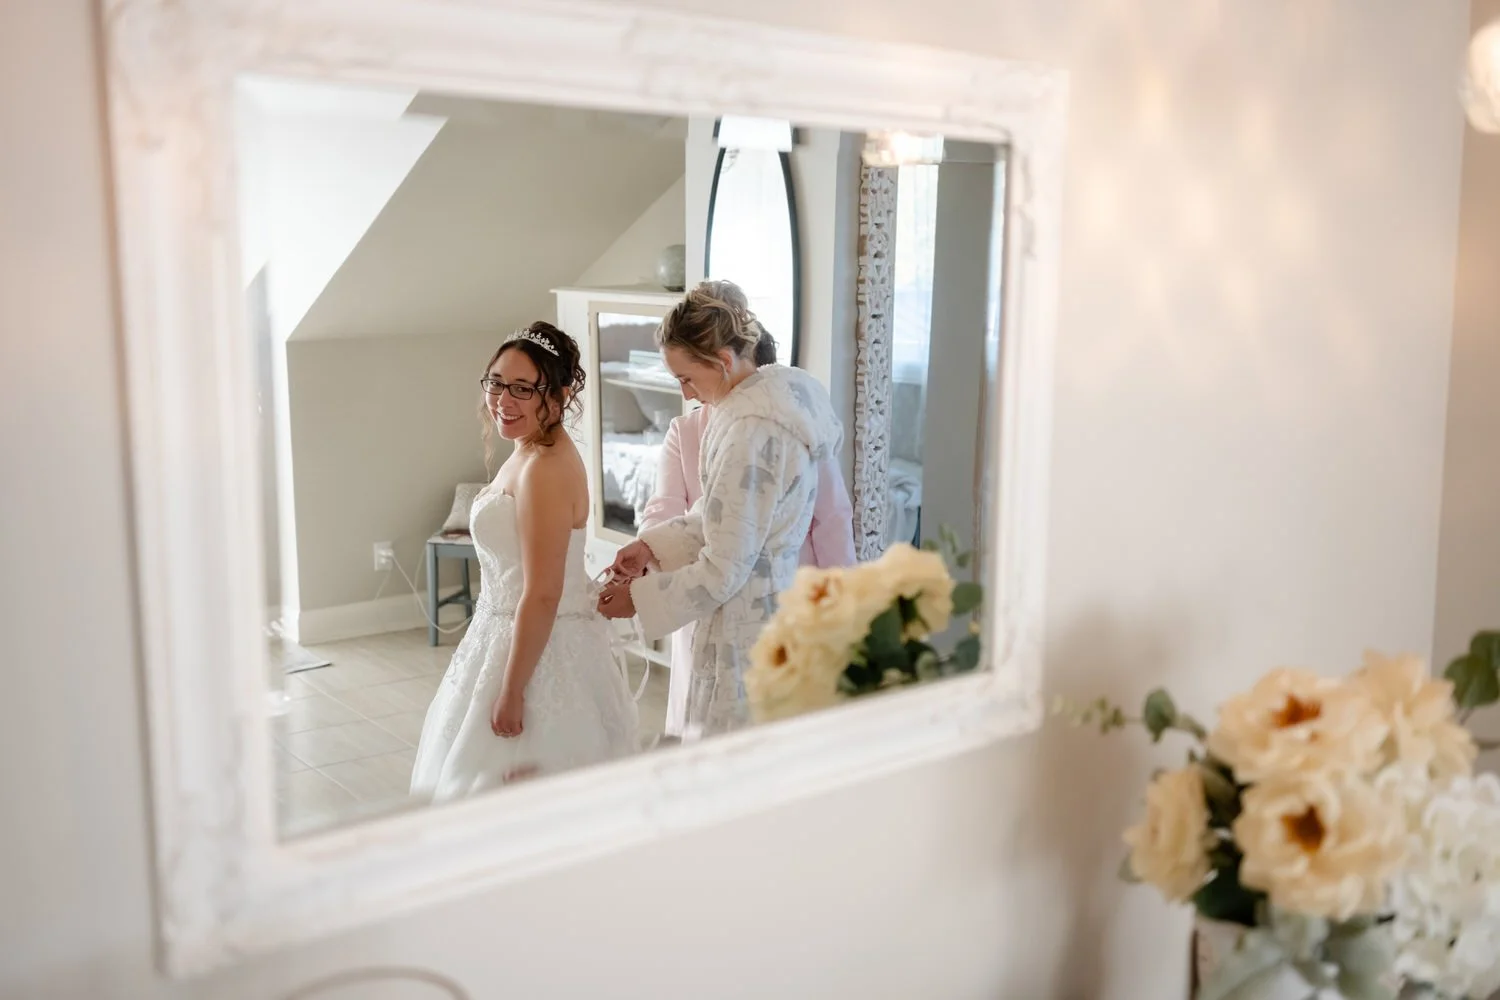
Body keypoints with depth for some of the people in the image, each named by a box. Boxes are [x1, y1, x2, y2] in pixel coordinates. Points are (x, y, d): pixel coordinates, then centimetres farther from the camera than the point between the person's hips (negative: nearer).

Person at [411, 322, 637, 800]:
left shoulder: (544, 470, -24)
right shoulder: (528, 453, 7)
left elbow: (542, 596, -25)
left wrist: (512, 692, -20)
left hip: (539, 651, -10)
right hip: (511, 632, 10)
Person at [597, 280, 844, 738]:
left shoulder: (752, 433, -24)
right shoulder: (780, 390, 5)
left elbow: (723, 570, -21)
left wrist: (638, 598, -9)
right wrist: (653, 545, 7)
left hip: (748, 625, -10)